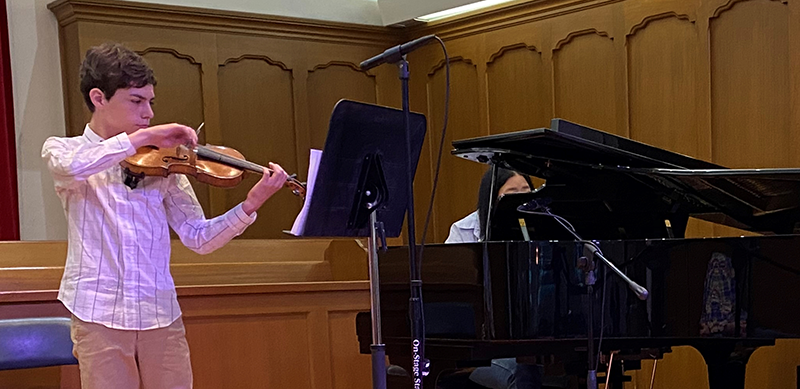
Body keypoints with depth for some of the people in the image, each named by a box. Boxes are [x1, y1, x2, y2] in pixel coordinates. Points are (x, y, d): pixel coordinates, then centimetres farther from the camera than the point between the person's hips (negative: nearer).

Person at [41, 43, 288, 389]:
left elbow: (199, 238, 5)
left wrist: (251, 204, -9)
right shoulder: (61, 150, 4)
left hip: (162, 317, 2)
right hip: (99, 316, -2)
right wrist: (143, 136, -22)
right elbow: (71, 168, -22)